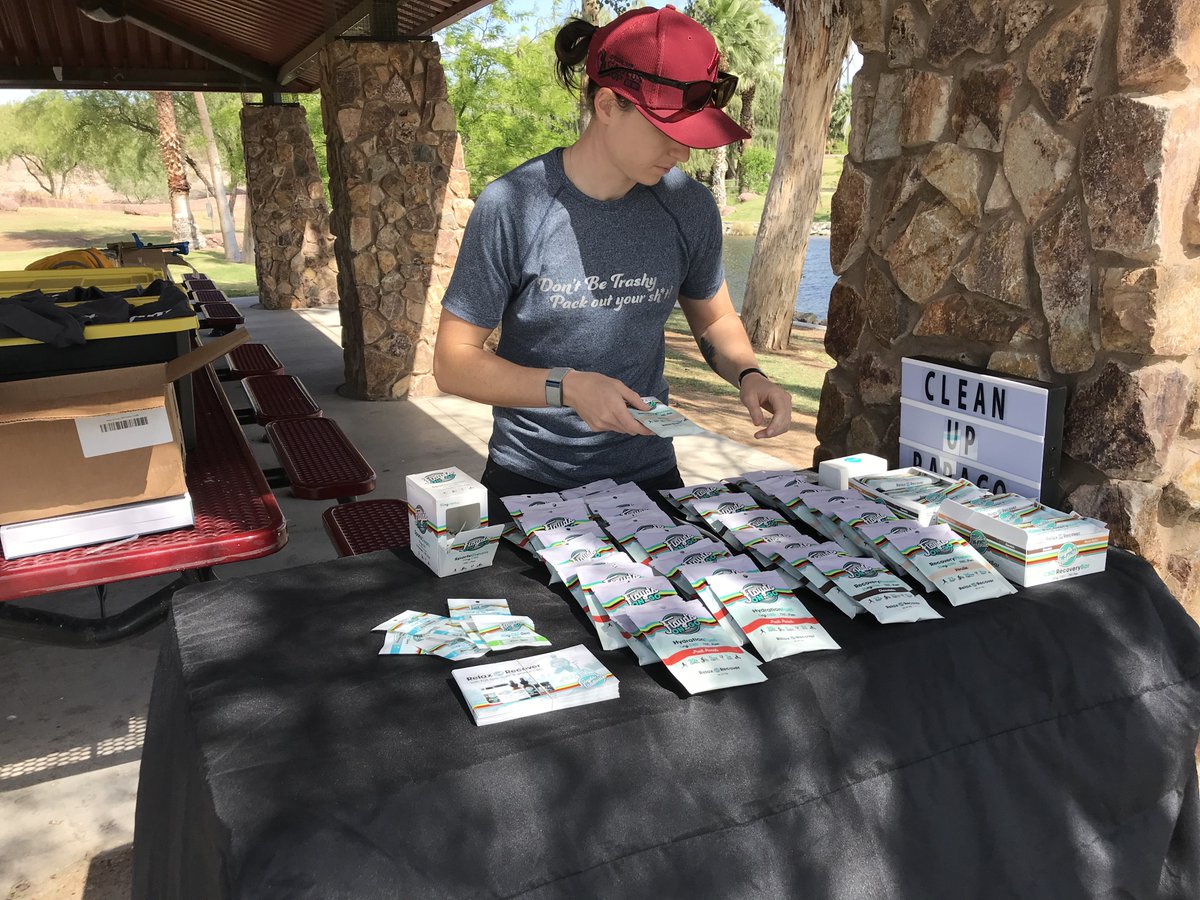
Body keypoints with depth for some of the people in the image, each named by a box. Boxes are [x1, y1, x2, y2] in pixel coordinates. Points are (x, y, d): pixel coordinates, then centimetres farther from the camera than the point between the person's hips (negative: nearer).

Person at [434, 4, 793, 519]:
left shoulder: (689, 208, -6)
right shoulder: (511, 207, -17)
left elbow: (713, 319, 11)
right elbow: (453, 364, -13)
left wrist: (747, 373, -10)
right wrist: (566, 386, -27)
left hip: (648, 473, 4)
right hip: (530, 482, -3)